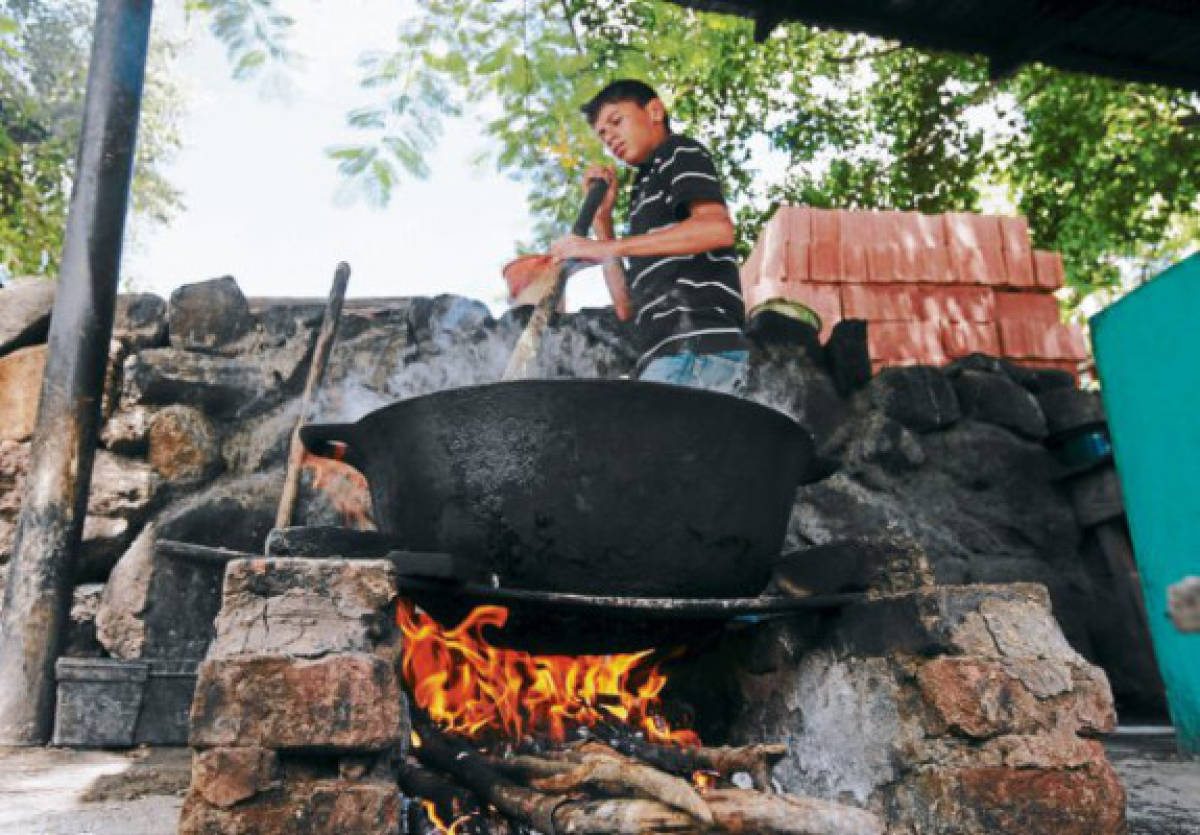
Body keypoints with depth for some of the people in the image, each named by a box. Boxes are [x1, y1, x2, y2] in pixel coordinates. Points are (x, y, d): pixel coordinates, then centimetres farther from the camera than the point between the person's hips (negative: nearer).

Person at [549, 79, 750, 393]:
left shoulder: (679, 152, 10)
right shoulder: (645, 195, 31)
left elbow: (718, 228, -13)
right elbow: (627, 307, 22)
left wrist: (607, 248, -14)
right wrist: (602, 219, 19)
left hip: (695, 351, -8)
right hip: (670, 356, 8)